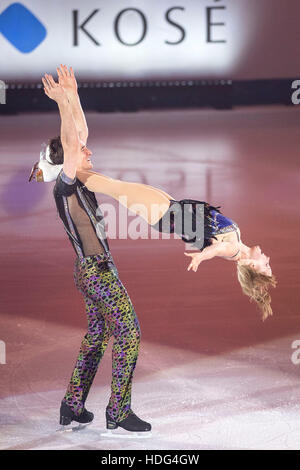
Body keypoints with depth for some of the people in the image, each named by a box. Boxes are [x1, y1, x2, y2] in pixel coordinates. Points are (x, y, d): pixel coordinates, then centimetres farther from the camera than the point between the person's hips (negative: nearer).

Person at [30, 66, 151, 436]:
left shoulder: (75, 180, 10)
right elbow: (71, 143, -26)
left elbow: (80, 135, 16)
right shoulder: (65, 184, -13)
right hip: (96, 269, -10)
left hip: (92, 269, 10)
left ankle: (72, 406, 19)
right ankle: (118, 412, -3)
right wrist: (63, 104, -26)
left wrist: (73, 96, 12)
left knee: (97, 335, 14)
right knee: (129, 333, -7)